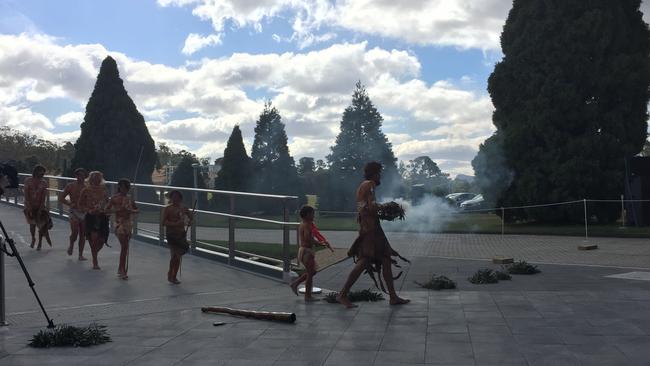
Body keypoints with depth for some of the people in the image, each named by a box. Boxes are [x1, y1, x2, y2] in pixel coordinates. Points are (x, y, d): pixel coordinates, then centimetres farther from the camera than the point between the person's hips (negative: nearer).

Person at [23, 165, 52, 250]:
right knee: (32, 224, 10)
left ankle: (40, 243, 8)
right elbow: (26, 195, -10)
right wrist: (29, 208, -15)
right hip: (30, 206, 0)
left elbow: (43, 197, -8)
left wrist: (40, 209, -14)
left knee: (41, 224, -4)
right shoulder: (28, 181, -8)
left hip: (40, 206, 0)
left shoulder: (44, 183, -5)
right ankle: (33, 239, 34)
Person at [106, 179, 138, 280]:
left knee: (125, 247, 9)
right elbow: (106, 210, -4)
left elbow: (136, 210, 13)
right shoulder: (115, 198, -4)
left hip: (129, 223, 5)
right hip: (120, 223, -5)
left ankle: (121, 269, 22)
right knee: (124, 247, -10)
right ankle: (123, 270, -3)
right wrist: (117, 210, -20)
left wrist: (131, 211, -9)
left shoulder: (129, 198, 8)